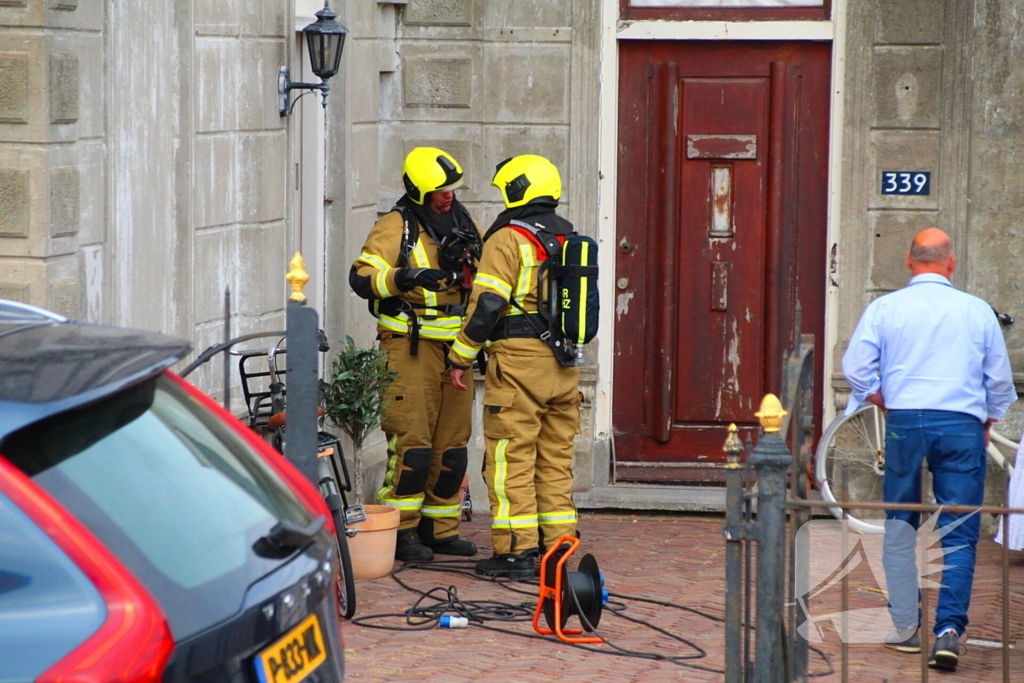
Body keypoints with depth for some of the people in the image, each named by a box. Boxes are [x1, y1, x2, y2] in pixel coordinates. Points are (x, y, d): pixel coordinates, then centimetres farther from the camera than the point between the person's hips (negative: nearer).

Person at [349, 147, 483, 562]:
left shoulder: (464, 224, 14)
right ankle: (401, 532, -3)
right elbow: (361, 276, -17)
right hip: (410, 346, -7)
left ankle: (440, 529, 17)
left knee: (452, 445, 9)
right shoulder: (396, 227, -6)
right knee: (412, 443, -9)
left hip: (456, 348, 7)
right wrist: (403, 278, -31)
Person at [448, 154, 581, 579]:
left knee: (511, 459, -3)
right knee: (556, 458, 12)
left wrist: (461, 357, -8)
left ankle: (516, 551, -4)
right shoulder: (570, 240, 14)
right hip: (564, 364, 7)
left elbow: (486, 305, -15)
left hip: (518, 359, -7)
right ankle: (558, 547, 14)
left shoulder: (508, 239, -9)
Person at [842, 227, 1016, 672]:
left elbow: (856, 369, -3)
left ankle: (905, 628, 15)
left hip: (905, 422, 0)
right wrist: (986, 425, 24)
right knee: (959, 534, 0)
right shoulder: (978, 311, 5)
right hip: (963, 426, 0)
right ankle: (950, 627, -14)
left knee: (900, 529, 12)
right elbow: (1000, 381, 10)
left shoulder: (884, 308, 2)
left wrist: (884, 405, 11)